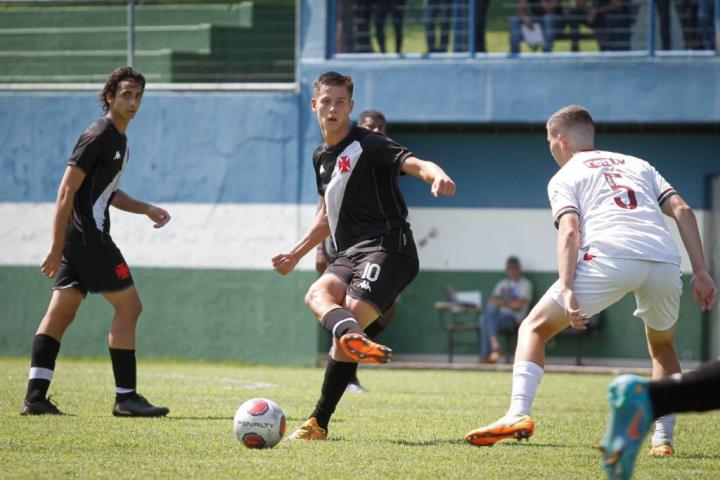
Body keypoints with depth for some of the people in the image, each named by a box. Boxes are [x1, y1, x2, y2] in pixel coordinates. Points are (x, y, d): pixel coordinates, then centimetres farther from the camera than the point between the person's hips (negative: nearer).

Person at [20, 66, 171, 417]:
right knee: (128, 306, -6)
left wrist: (147, 209, 17)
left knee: (61, 313, 5)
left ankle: (35, 397, 3)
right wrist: (56, 249, -22)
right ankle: (125, 398, -2)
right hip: (88, 238, -10)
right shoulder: (98, 137, -14)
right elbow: (66, 193, -18)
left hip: (76, 241, 10)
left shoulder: (119, 140, 16)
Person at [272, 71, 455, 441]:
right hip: (350, 254, 7)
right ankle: (352, 338, -50)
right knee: (318, 293, -24)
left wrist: (437, 175, -46)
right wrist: (296, 254, 34)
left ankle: (319, 422, -28)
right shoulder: (321, 157, 19)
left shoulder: (368, 145, -6)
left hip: (387, 248, -7)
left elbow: (414, 164, -24)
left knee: (349, 315, -22)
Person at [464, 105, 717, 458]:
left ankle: (518, 414, -10)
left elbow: (569, 232, 1)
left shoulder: (565, 176, 21)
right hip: (664, 258, 4)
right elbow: (682, 211, 18)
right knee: (663, 349, 30)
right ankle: (663, 439, 19)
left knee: (533, 329, 10)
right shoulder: (638, 165, 33)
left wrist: (567, 291, -10)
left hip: (610, 256, -4)